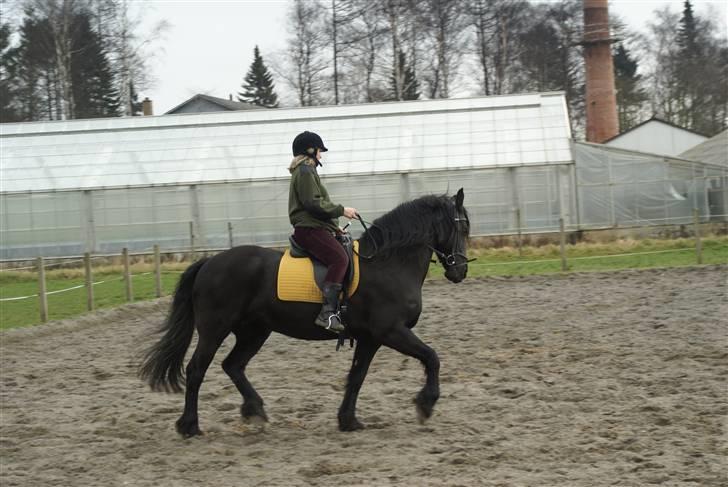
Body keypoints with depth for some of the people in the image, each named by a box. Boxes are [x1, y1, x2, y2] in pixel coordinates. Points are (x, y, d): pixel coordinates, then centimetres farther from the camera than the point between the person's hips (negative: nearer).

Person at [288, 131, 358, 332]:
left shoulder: (306, 171, 25)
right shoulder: (305, 171, -9)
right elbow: (314, 203, -19)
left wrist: (334, 226, 24)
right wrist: (341, 210, -11)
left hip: (316, 227, 12)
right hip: (309, 229, -12)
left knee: (343, 256, 12)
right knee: (340, 258, -27)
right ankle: (327, 313, -37)